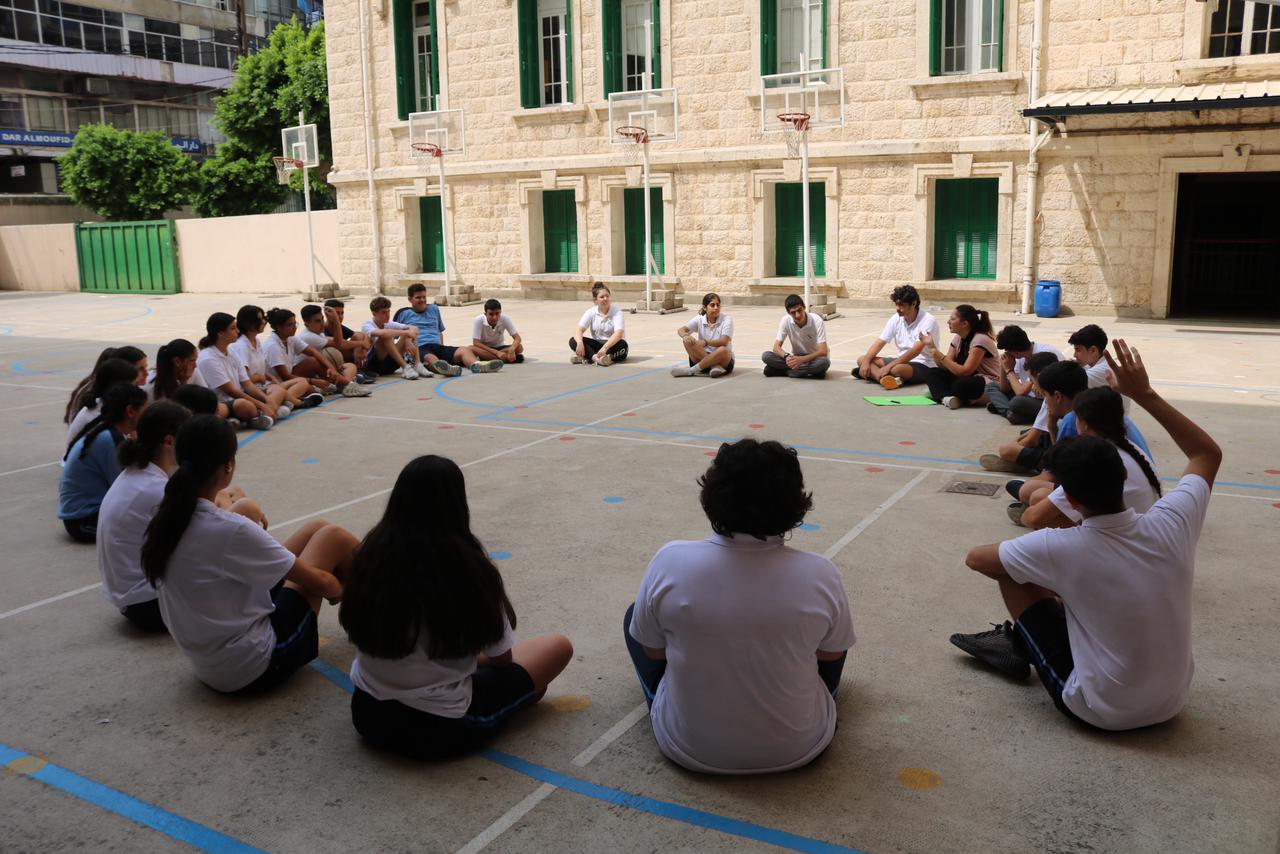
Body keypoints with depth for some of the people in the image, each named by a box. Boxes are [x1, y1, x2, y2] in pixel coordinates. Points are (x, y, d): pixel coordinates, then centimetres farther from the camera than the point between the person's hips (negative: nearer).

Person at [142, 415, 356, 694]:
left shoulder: (165, 519, -5)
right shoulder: (232, 529, -27)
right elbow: (319, 582, -13)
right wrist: (341, 591, 6)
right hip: (257, 667, -8)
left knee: (316, 529, 11)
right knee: (331, 537, 2)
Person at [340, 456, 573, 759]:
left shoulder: (371, 555, -7)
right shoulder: (469, 569, -20)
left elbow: (357, 633, 9)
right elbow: (502, 660, -7)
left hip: (367, 715, 6)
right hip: (440, 729, -6)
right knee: (559, 646, 9)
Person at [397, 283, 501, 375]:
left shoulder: (434, 309, 26)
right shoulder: (403, 314, 15)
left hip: (438, 346, 5)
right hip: (419, 349, -4)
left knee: (465, 350, -26)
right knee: (430, 357, -42)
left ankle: (476, 365, -60)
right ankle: (445, 368, -77)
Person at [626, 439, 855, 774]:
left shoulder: (671, 561, -22)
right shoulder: (821, 575, -20)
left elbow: (653, 651, -5)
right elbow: (832, 656, -1)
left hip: (688, 748, 0)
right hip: (799, 748, 1)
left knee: (635, 614, 22)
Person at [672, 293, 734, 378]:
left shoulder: (727, 319, -7)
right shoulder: (699, 319, 2)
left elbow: (724, 342, -20)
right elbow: (681, 330, -11)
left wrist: (705, 342, -34)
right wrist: (685, 336, -35)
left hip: (724, 361, -3)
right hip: (703, 357, 3)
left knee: (723, 350, -38)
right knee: (688, 341, -22)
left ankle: (691, 371, -32)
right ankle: (714, 367, -33)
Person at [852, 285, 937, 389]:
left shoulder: (928, 320, -18)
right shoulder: (896, 319, 2)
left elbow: (915, 351, -27)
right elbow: (879, 343, 1)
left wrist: (888, 367, -34)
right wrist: (866, 361, -18)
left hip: (924, 366, -8)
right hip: (902, 361, 8)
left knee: (897, 369, -42)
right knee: (862, 359, -8)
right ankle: (886, 378, -33)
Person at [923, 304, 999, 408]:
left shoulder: (980, 340, -19)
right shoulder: (958, 338, 7)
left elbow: (965, 371, -25)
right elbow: (945, 366, 1)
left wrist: (941, 357, -25)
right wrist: (932, 347, -9)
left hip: (989, 385, -9)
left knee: (961, 385, -40)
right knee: (932, 373, -8)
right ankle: (947, 397, -33)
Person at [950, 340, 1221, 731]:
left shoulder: (1062, 548, -26)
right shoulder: (1171, 525, -17)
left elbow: (976, 557, -8)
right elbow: (1209, 453, 3)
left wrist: (1031, 570, 9)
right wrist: (1145, 394, -1)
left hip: (1100, 711, -5)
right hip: (1171, 703, 5)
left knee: (1013, 572, 2)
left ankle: (1020, 645, 27)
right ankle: (1020, 643, 32)